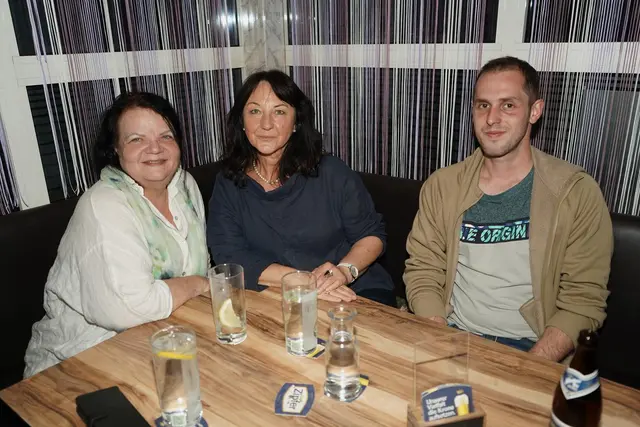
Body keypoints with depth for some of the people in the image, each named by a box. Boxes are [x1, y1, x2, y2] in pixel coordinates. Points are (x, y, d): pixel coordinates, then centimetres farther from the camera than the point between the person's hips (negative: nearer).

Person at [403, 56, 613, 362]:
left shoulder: (578, 194, -3)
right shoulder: (441, 186, 3)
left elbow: (583, 301, -6)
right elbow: (422, 272, 1)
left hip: (530, 348, -2)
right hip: (450, 337, 2)